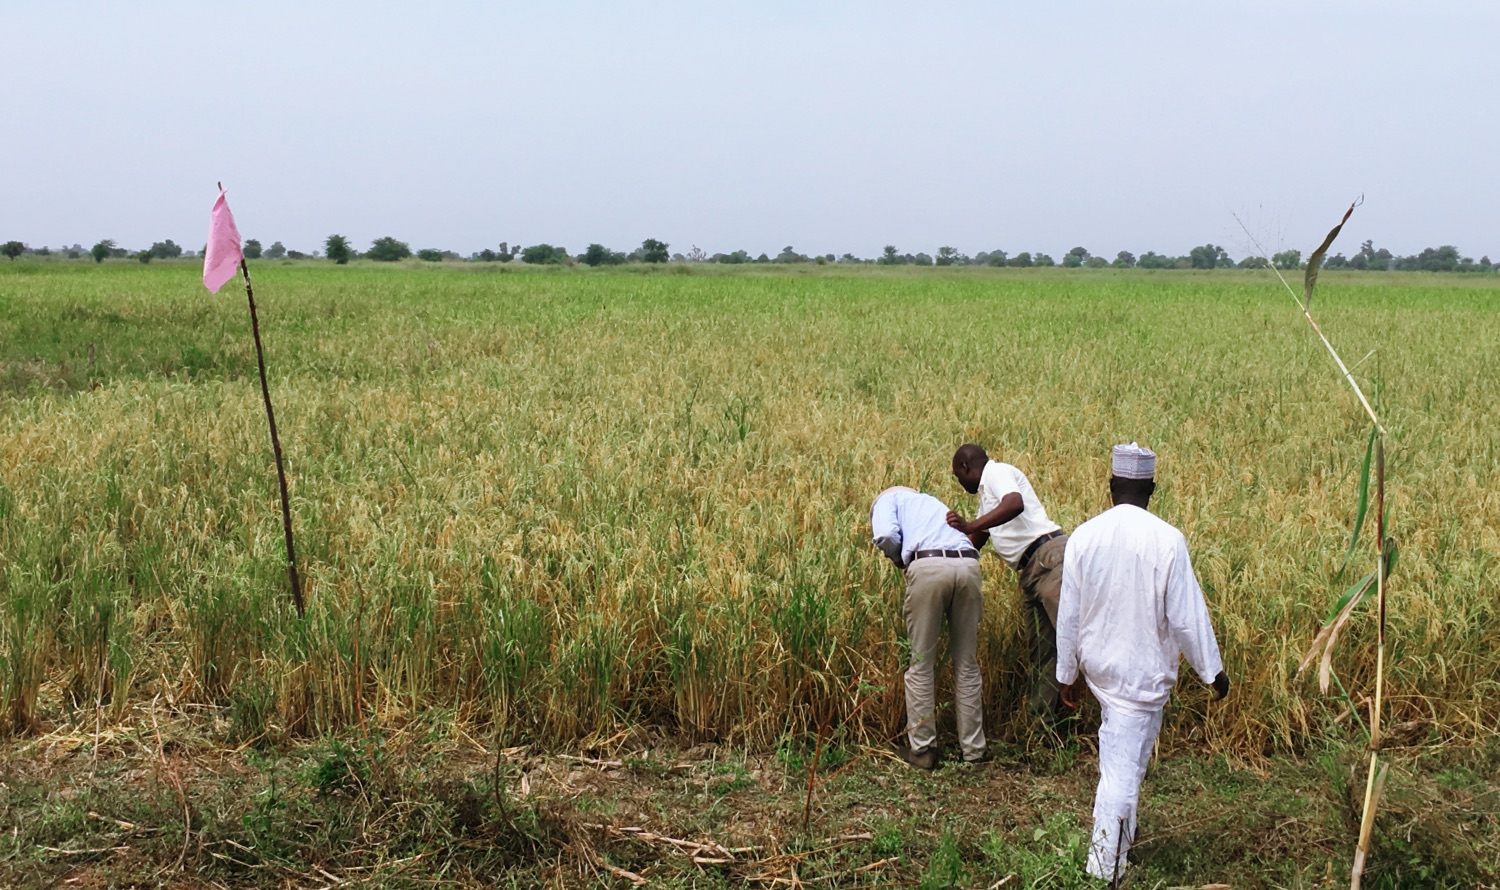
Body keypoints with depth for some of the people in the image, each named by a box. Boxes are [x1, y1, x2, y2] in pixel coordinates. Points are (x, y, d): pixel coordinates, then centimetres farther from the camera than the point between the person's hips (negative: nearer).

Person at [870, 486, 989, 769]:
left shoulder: (888, 499, 22)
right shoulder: (932, 502, 39)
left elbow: (885, 536, 1)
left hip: (928, 566, -5)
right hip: (969, 565, 5)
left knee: (920, 664, 6)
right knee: (967, 665, 13)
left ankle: (922, 748, 9)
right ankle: (974, 748, 17)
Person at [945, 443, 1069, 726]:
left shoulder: (997, 472, -1)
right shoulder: (987, 492, 28)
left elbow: (1015, 504, -24)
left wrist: (971, 526, -22)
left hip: (1049, 557, -10)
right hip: (1030, 571, 11)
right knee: (1041, 650, 9)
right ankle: (1045, 721, 12)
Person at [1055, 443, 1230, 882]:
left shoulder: (1083, 537, -7)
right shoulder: (1167, 540, -17)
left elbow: (1068, 614, 0)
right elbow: (1187, 615, -12)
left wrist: (1066, 673, 12)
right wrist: (1212, 670, 2)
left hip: (1097, 664, 4)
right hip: (1143, 672, -4)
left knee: (1117, 745, 26)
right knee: (1124, 766, 1)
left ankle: (1119, 834, 35)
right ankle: (1105, 866, 5)